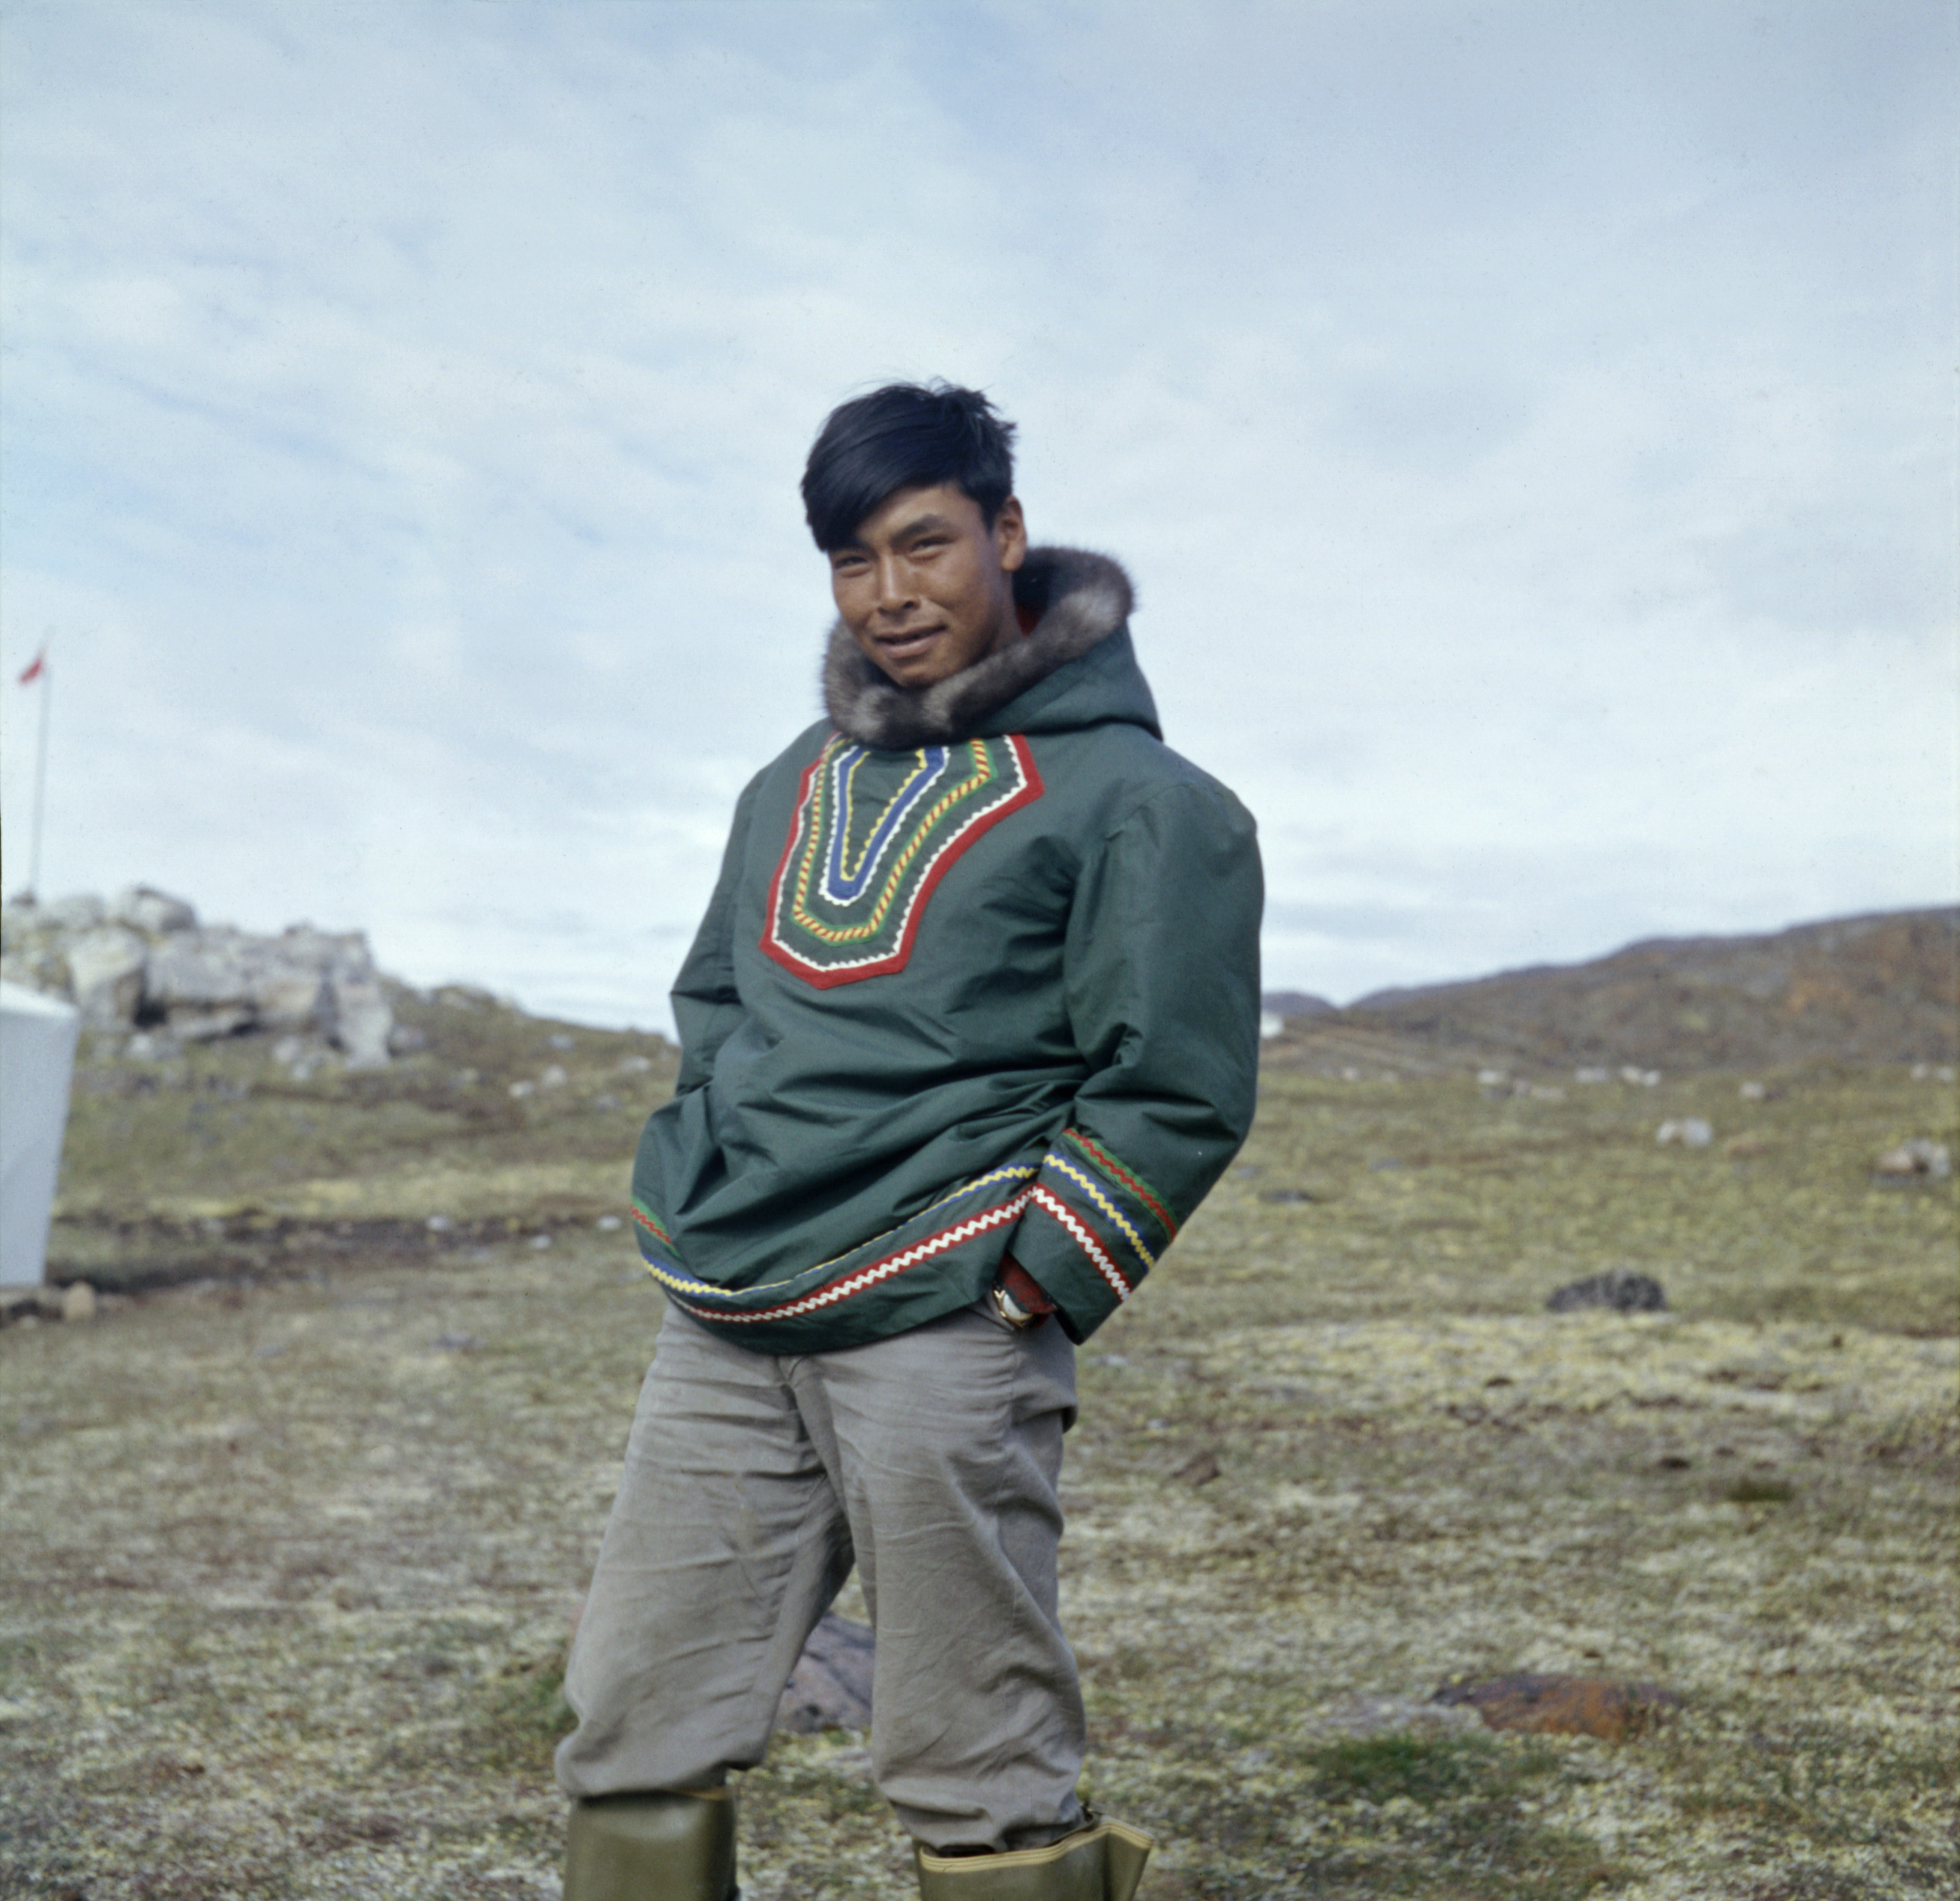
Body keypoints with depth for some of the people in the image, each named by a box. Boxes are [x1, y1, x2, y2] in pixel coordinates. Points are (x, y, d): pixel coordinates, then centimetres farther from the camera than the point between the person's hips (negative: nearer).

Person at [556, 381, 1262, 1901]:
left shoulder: (1126, 794, -3)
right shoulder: (797, 785, 18)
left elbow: (1175, 1089, -8)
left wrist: (1020, 1293, -12)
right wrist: (700, 1202, 13)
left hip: (936, 1336, -6)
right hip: (722, 1336, 7)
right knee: (633, 1740, 9)